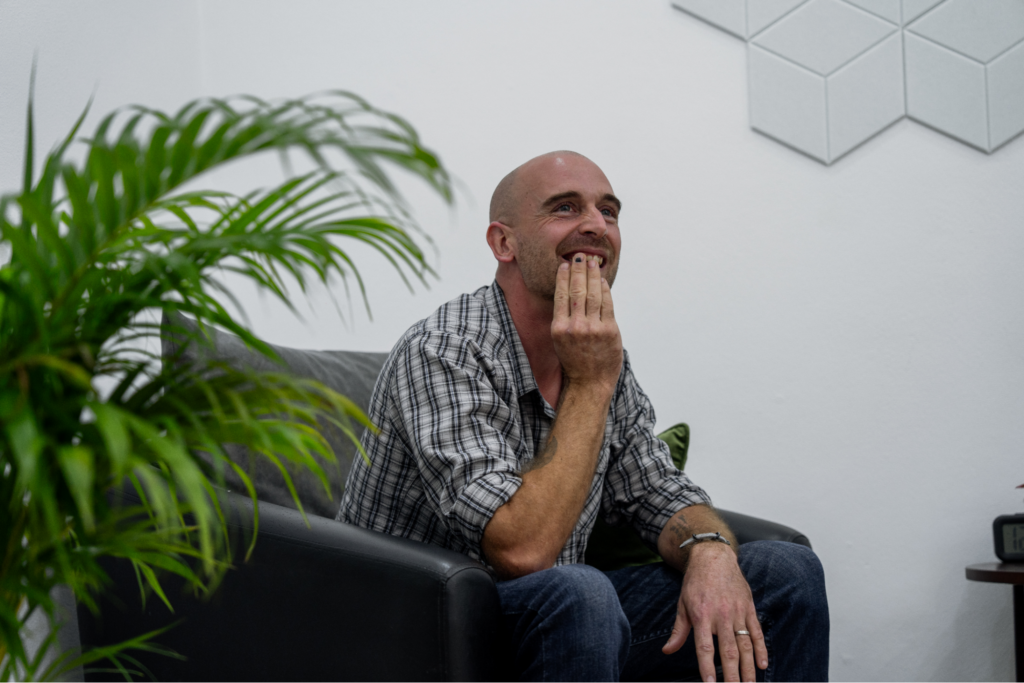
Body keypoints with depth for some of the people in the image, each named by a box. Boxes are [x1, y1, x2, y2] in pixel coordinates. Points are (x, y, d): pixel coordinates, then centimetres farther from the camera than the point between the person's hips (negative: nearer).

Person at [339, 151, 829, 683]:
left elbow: (661, 496, 8)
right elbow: (522, 550, -32)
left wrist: (711, 554, -16)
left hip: (556, 618, 7)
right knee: (577, 593, -39)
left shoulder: (597, 353, 3)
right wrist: (590, 384, -26)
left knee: (787, 573, -2)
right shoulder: (441, 353, -23)